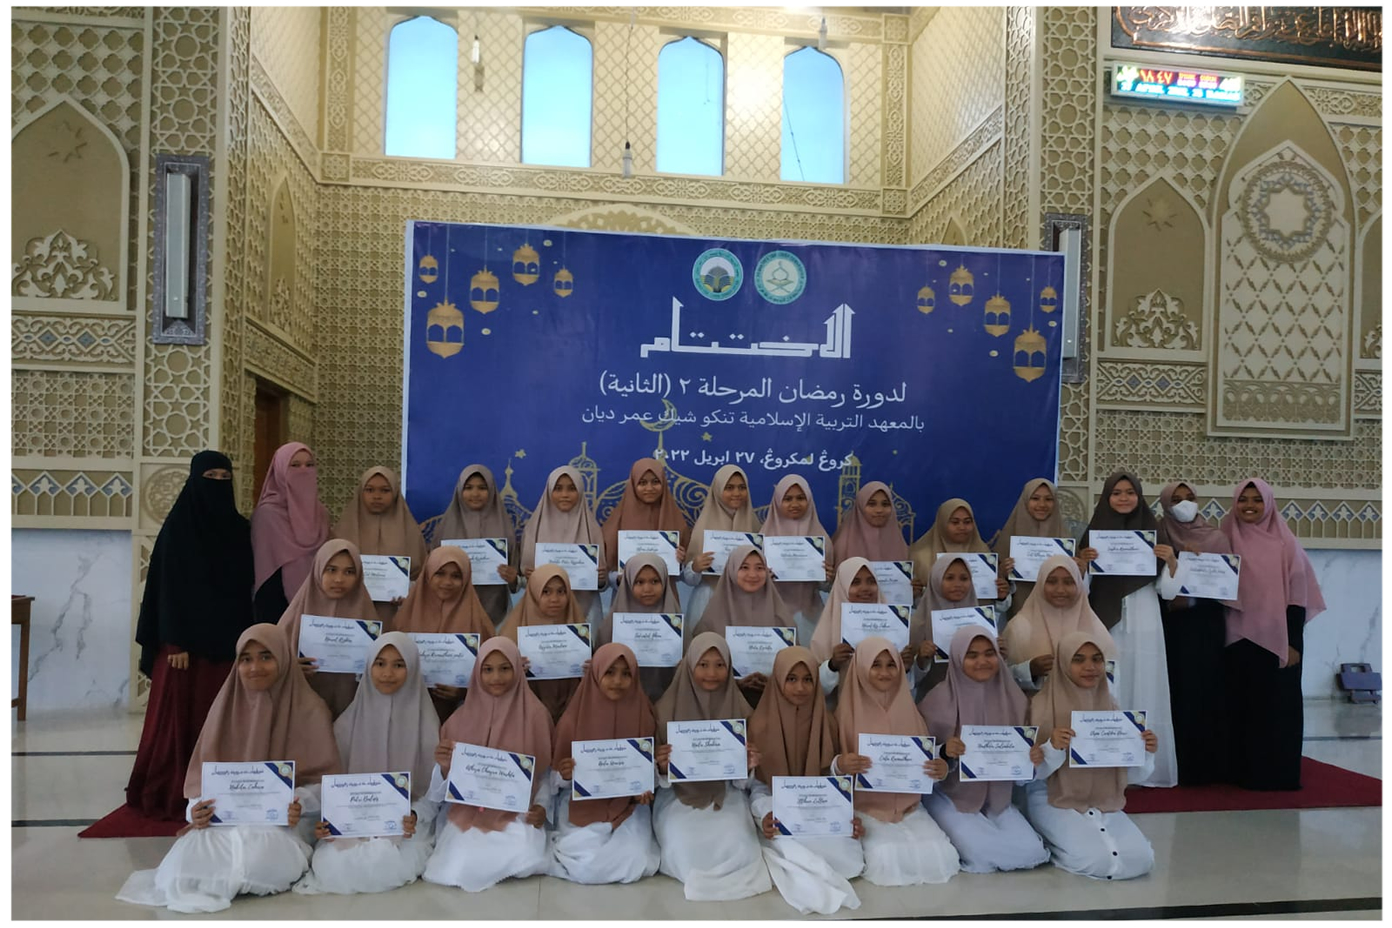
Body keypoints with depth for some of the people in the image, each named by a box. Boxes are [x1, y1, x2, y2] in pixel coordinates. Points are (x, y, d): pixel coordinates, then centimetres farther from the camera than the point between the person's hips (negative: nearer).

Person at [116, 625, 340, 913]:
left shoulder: (310, 709, -5)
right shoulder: (227, 706, 6)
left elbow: (324, 780, -4)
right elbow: (204, 774, 5)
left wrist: (300, 804, -26)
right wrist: (199, 809, -18)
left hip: (282, 821, -3)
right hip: (226, 817, 3)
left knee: (260, 859, -36)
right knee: (186, 862, -28)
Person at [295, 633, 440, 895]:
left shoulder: (425, 723, -4)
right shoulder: (348, 722, 2)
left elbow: (434, 790, -3)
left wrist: (415, 817, -22)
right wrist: (325, 820, -14)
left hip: (404, 826, -2)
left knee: (384, 864, -32)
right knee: (332, 864, -27)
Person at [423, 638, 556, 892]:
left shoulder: (535, 715, -3)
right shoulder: (461, 718, 1)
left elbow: (545, 773, 3)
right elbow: (444, 788, 1)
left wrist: (542, 807, -15)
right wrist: (444, 767, -20)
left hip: (518, 816, 0)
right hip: (468, 816, 1)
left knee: (526, 861, -28)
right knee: (457, 871, -24)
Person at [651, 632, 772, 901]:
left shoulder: (742, 711, -1)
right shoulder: (666, 710, -6)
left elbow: (742, 782, 3)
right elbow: (661, 780, -2)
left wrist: (748, 766, -21)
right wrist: (662, 768, -26)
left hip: (726, 797, 1)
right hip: (679, 797, -1)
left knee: (737, 847, -27)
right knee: (685, 850, -28)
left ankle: (699, 876, 7)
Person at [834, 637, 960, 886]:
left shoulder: (909, 710, 5)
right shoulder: (849, 712, -5)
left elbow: (925, 760, 7)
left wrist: (941, 770, -16)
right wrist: (841, 765, -26)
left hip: (908, 807, 4)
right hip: (865, 808, -4)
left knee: (940, 856, -17)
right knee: (887, 859, -27)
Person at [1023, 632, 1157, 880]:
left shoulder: (1109, 705, 4)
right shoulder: (1042, 704, -11)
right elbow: (1034, 772, -13)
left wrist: (1146, 752, -15)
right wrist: (1053, 748, -32)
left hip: (1104, 802, 5)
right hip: (1053, 800, -5)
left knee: (1141, 859, -15)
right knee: (1099, 860, -23)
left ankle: (1091, 835, 15)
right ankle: (1049, 845, 8)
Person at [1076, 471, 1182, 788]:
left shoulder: (1153, 534, 7)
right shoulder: (1094, 534, 4)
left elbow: (1167, 591, 3)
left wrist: (1172, 562, -14)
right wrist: (1080, 563, -18)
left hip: (1143, 627, 1)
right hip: (1106, 626, -1)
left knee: (1143, 693, 2)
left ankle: (1141, 768, 11)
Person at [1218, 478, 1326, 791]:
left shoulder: (1285, 543, 1)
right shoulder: (1227, 541, 7)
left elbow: (1298, 594, -2)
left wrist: (1293, 642, -8)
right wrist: (1218, 635, 1)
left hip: (1277, 639, -2)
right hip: (1239, 639, 2)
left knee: (1277, 707, 0)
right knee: (1242, 706, 6)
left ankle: (1279, 774, 9)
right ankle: (1244, 772, 14)